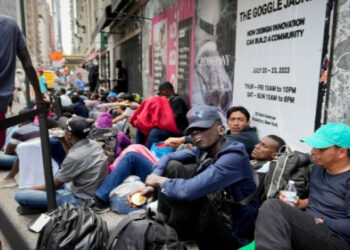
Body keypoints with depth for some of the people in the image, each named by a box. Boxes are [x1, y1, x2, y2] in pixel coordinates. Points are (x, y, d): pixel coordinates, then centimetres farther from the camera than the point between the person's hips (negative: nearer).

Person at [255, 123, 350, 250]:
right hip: (309, 227, 8)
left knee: (273, 206, -28)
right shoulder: (318, 167, 14)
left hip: (337, 240, -8)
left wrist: (319, 222, -10)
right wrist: (298, 204, 8)